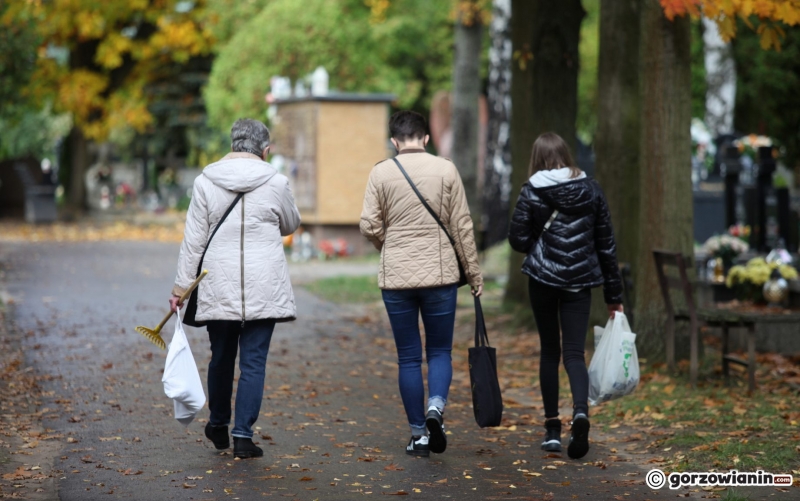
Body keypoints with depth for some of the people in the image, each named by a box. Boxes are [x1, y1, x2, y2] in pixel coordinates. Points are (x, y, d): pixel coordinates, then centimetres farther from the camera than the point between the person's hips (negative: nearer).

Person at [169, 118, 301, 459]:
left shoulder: (205, 182, -1)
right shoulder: (275, 182, -4)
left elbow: (193, 239, 0)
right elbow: (290, 225, 14)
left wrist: (182, 285, 5)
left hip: (217, 287, 2)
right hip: (263, 288, -2)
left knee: (221, 357, 16)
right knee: (254, 361, 2)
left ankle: (218, 426, 33)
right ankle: (243, 435, -1)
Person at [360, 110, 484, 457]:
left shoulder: (381, 173, 0)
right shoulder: (445, 170, -1)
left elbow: (369, 226, -4)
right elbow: (462, 226, -1)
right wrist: (474, 272, 7)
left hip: (396, 277, 0)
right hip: (440, 275, 0)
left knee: (408, 357, 9)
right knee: (439, 350, 12)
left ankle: (419, 434, 10)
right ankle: (436, 407, -13)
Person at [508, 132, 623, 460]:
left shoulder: (532, 193, -4)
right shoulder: (591, 190, 4)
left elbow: (518, 240, -5)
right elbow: (606, 243, 6)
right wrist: (614, 293, 11)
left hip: (542, 278, -1)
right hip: (580, 281, 1)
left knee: (550, 350, 13)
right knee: (574, 352, 2)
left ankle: (552, 429, 15)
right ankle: (580, 411, -26)